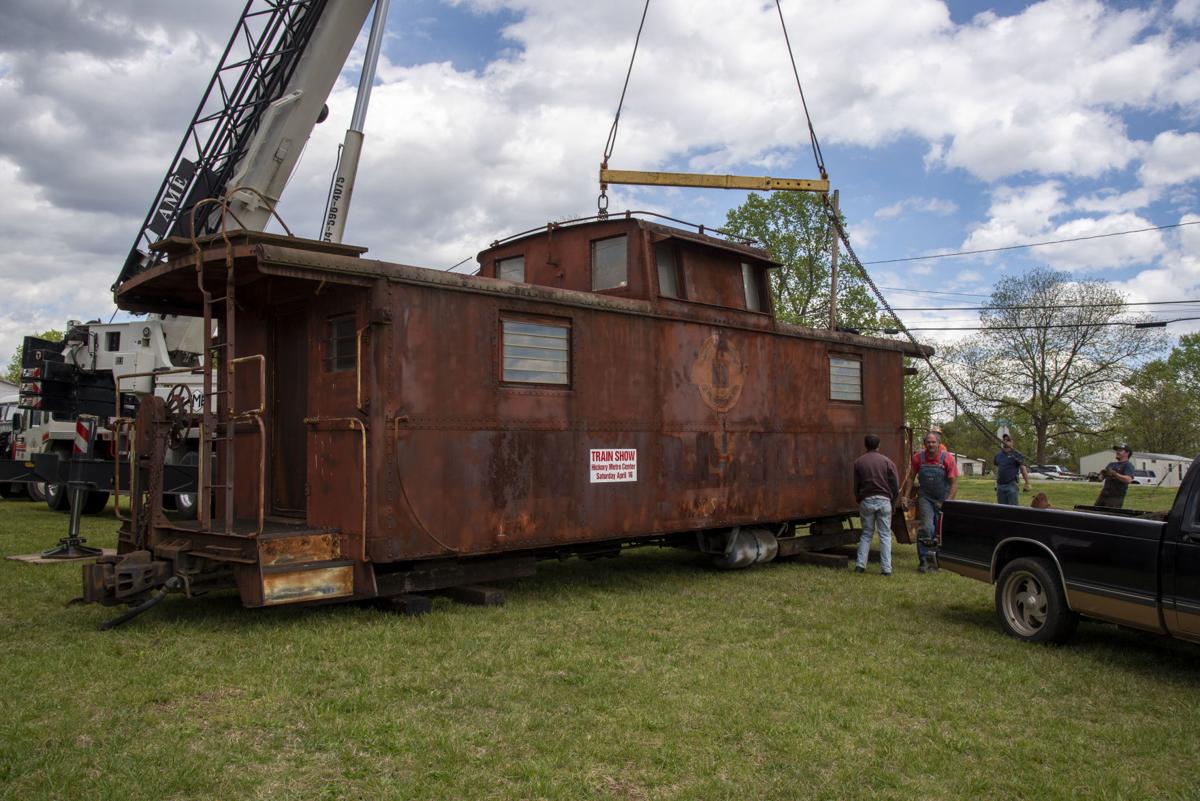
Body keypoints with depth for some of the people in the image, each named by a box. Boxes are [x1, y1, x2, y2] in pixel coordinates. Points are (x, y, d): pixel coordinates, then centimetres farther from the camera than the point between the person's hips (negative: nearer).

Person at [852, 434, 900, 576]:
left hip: (866, 501, 1)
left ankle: (860, 564, 6)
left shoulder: (858, 462, 4)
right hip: (884, 500, -1)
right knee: (885, 535, 5)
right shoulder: (887, 462, 1)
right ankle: (886, 568, 3)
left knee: (866, 533, 12)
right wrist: (892, 504, 12)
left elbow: (856, 486, 8)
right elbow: (895, 486, 1)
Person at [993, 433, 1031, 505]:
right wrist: (996, 483, 20)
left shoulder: (1016, 454, -3)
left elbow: (1023, 469, -5)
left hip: (1012, 485, -6)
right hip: (1000, 486, 6)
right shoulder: (998, 455, 14)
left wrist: (1027, 483, -10)